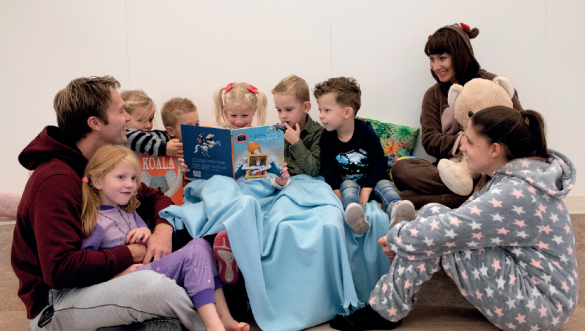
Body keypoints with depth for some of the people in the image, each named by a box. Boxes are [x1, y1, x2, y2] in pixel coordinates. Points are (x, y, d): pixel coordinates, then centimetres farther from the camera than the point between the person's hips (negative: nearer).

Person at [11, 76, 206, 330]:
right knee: (154, 285, -34)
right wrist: (130, 254, -21)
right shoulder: (55, 182, -22)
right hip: (53, 305, -9)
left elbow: (153, 198, 14)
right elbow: (60, 269, -30)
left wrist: (163, 228, -9)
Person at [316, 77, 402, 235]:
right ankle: (355, 214, -69)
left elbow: (379, 162, -11)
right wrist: (336, 190, -16)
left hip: (371, 179, 1)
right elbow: (328, 167, 2)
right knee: (348, 186, -34)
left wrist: (367, 189, -21)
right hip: (346, 180, 0)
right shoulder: (327, 137, -2)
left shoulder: (366, 132, -10)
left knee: (385, 185, -29)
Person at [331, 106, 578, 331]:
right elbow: (465, 221, 8)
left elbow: (442, 233, -25)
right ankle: (386, 304, 6)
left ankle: (386, 309, -3)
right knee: (433, 213, 1)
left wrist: (396, 235, -5)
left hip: (540, 307, -9)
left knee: (432, 228, -17)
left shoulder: (515, 194, -26)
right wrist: (402, 237, -3)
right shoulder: (511, 175, 3)